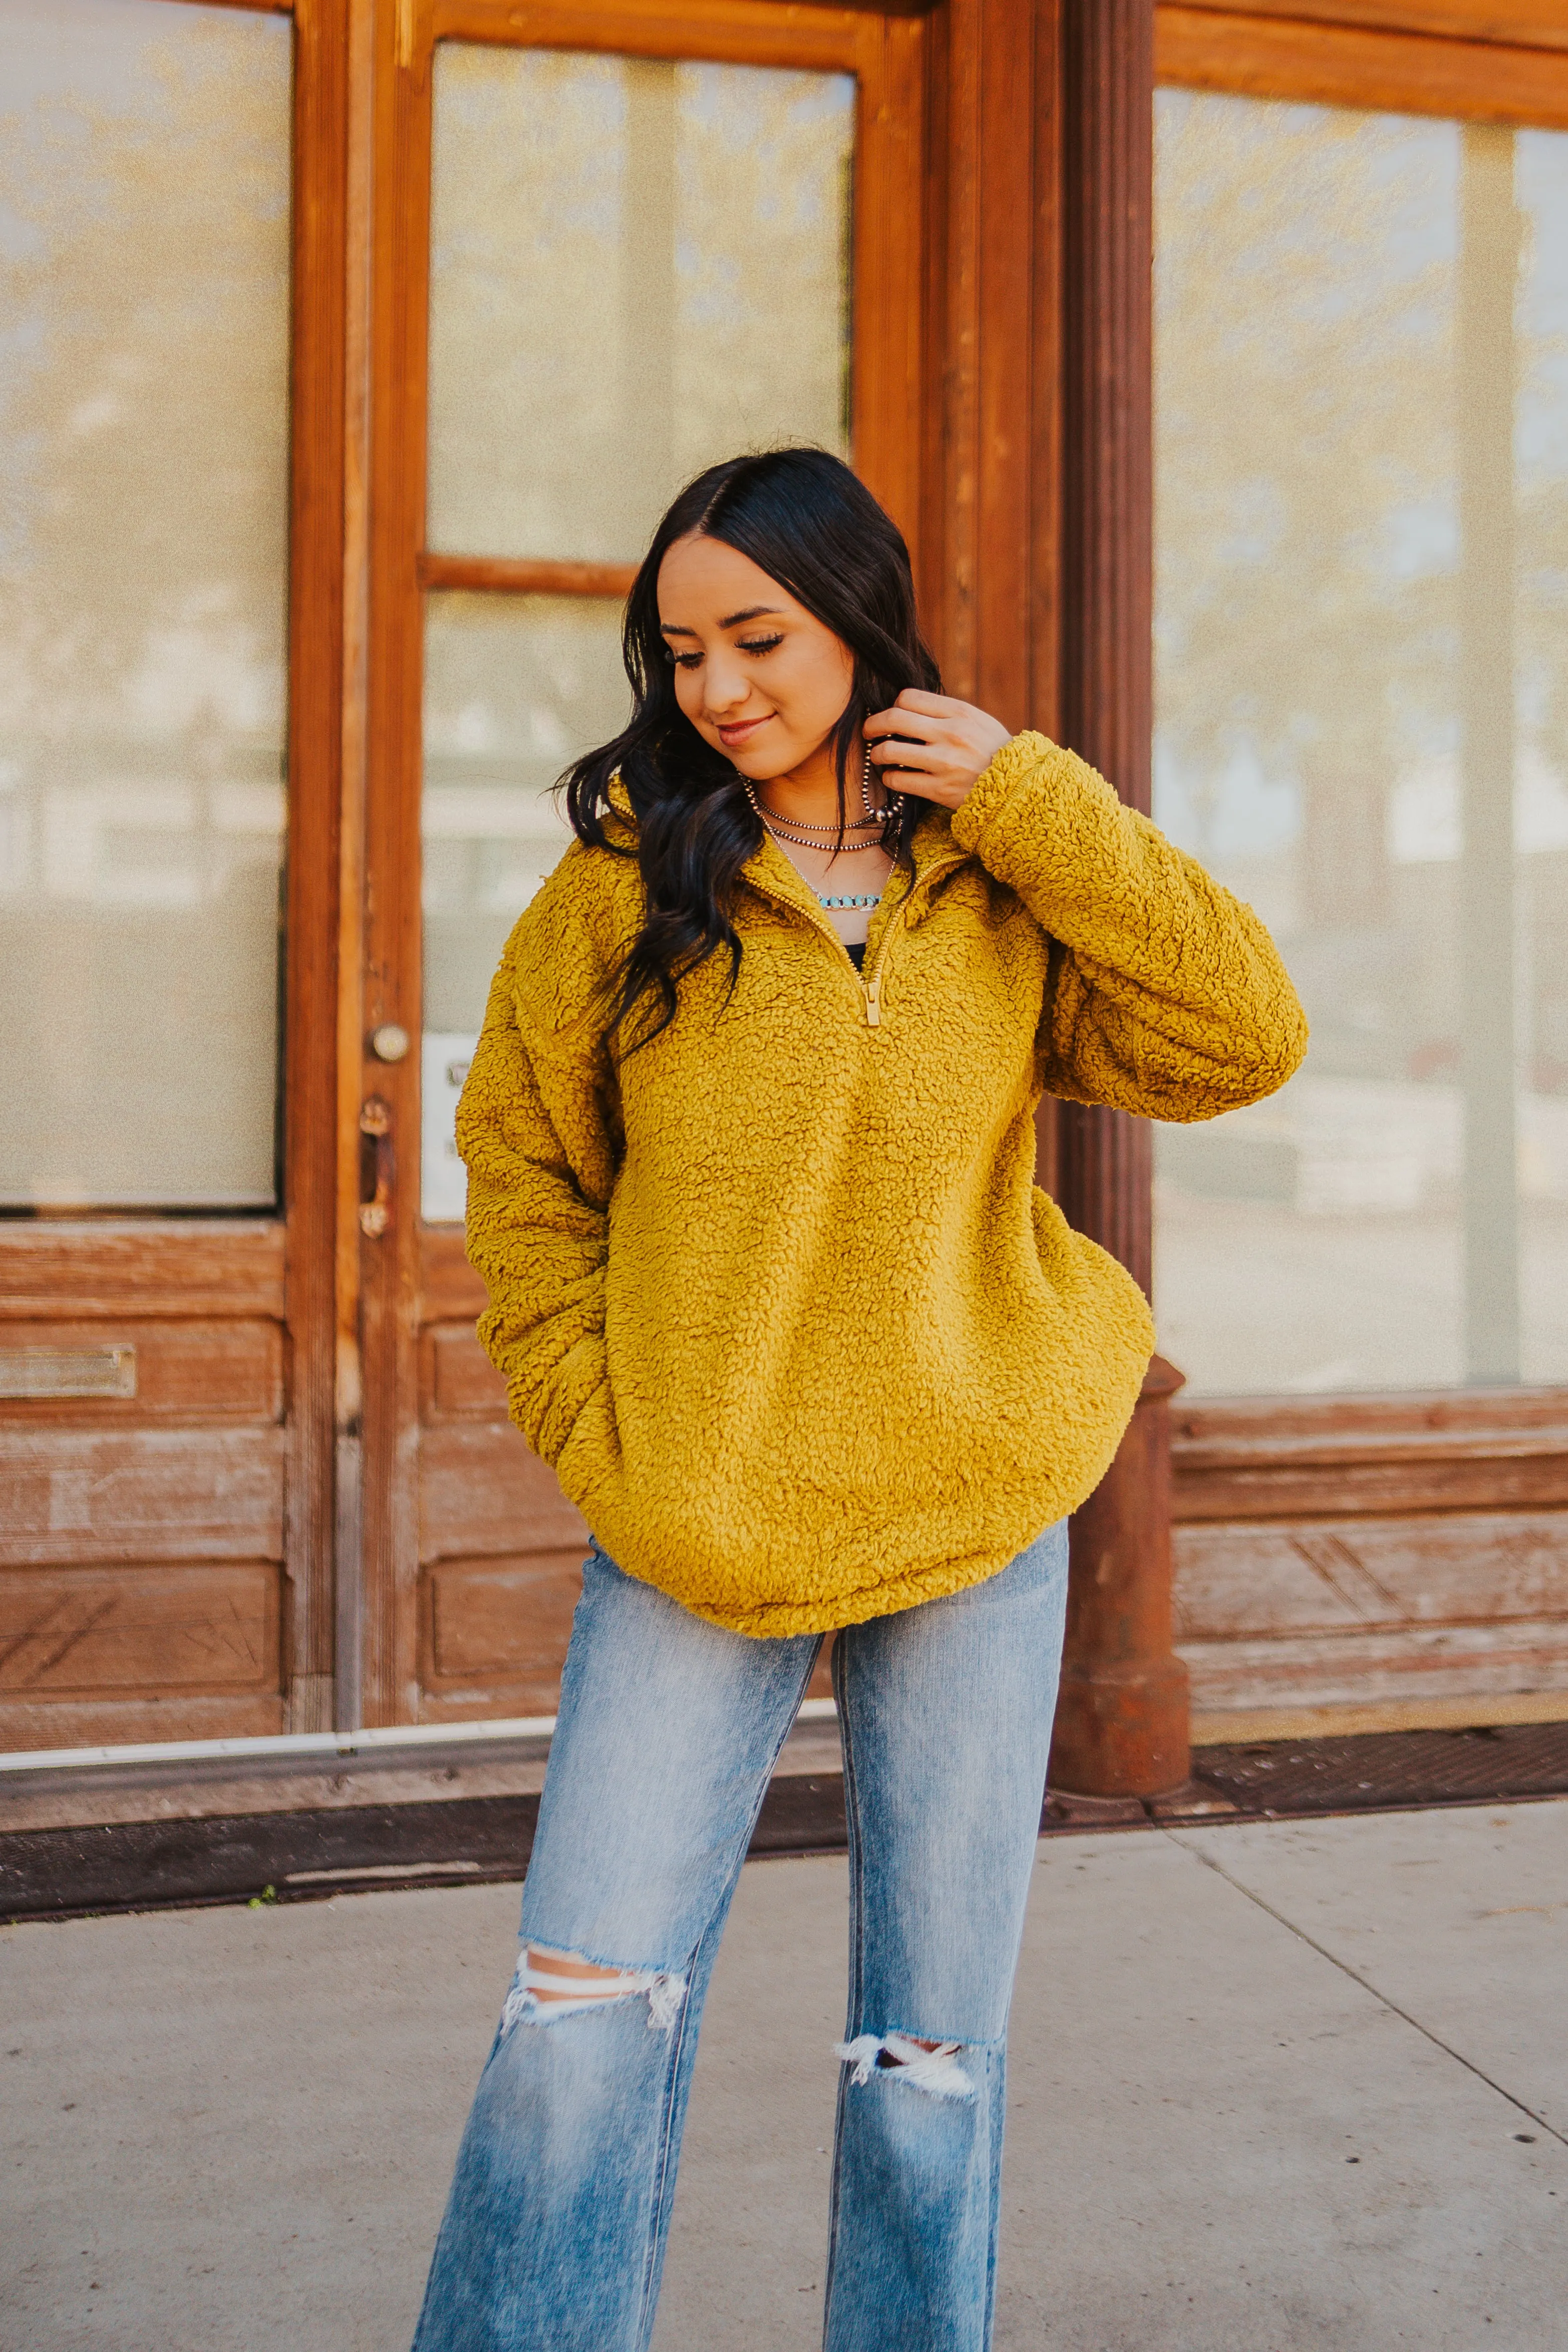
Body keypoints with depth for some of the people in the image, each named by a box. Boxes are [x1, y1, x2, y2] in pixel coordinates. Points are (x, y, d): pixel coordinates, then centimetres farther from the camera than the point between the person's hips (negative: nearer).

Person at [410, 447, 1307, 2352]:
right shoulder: (625, 876, 0)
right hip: (691, 1538, -1)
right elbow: (521, 1166, 6)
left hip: (975, 1528, 1)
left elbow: (1243, 1038, -9)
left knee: (932, 2055, 10)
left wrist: (1027, 801, -10)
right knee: (586, 2018, -7)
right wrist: (595, 1432, -3)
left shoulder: (1004, 888, 3)